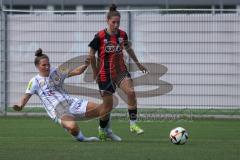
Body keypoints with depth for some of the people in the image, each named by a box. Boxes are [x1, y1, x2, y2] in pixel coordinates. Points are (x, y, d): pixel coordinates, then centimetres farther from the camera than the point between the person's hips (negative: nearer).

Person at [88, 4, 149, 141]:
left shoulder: (122, 35, 0)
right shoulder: (100, 36, -11)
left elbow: (128, 49, 20)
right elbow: (91, 54, -1)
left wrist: (138, 64, 27)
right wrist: (95, 72, 4)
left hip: (121, 71, 3)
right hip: (105, 74, -3)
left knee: (131, 92, -24)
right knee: (108, 105, 1)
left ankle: (133, 124, -16)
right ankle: (103, 130, 25)